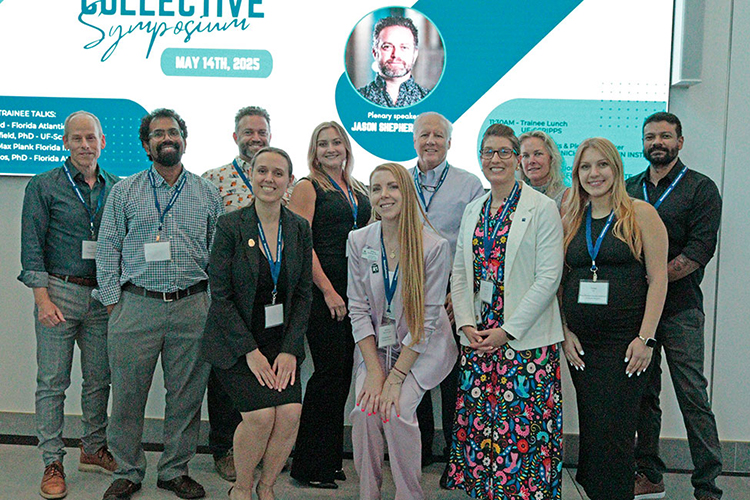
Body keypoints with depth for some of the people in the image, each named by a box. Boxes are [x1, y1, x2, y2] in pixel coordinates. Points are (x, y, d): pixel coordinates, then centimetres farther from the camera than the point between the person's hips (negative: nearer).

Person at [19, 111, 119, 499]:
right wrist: (42, 298, -13)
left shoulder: (116, 188, 9)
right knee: (52, 382, 1)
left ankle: (94, 449, 26)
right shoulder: (43, 186, -1)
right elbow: (32, 246, -4)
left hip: (103, 296, 4)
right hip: (59, 292, -3)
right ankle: (52, 463, 10)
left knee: (99, 379, 11)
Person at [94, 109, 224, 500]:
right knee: (127, 395, 3)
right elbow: (108, 248, 6)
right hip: (136, 306, -1)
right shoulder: (124, 192, 8)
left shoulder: (208, 193, 10)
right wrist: (113, 301, -1)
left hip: (192, 308, 1)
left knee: (186, 395, 6)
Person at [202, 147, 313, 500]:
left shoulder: (299, 228, 3)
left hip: (282, 340, 3)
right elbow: (220, 295, -9)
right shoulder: (230, 226, -8)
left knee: (290, 414, -14)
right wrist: (251, 351, -14)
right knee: (261, 415, -18)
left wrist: (289, 349, -6)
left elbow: (303, 294, 5)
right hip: (236, 341, -3)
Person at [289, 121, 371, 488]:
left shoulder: (360, 192, 18)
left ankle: (330, 459, 20)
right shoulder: (308, 188, -2)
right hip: (322, 292, -6)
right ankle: (308, 465, 6)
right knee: (330, 372, -7)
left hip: (356, 292, 6)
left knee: (343, 374, 9)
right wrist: (328, 291, -14)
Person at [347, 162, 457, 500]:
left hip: (422, 348, -2)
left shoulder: (434, 246, -15)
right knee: (364, 409, -19)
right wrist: (373, 370, -12)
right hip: (376, 345, 3)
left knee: (397, 410, -22)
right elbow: (358, 308, -3)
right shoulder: (359, 241, -4)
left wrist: (396, 377, -17)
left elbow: (428, 319, -14)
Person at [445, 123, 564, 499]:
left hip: (527, 340, -5)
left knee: (524, 426, -4)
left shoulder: (542, 208, -4)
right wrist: (467, 324, -1)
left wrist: (507, 330, -14)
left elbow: (549, 277, -10)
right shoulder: (473, 211, 14)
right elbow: (459, 273, 13)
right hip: (477, 338, 5)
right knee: (478, 422, 7)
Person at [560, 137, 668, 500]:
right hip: (581, 343, 4)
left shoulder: (641, 214, 0)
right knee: (589, 429, 8)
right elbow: (559, 281, 12)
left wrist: (646, 338, -11)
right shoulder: (570, 219, 11)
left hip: (625, 340, -4)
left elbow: (658, 278, -4)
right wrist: (564, 332, 2)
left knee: (613, 432, -4)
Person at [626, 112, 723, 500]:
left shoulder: (700, 188, 0)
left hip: (679, 308, -4)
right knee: (644, 393, 9)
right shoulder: (630, 189, 14)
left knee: (692, 396, -4)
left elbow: (700, 249, -11)